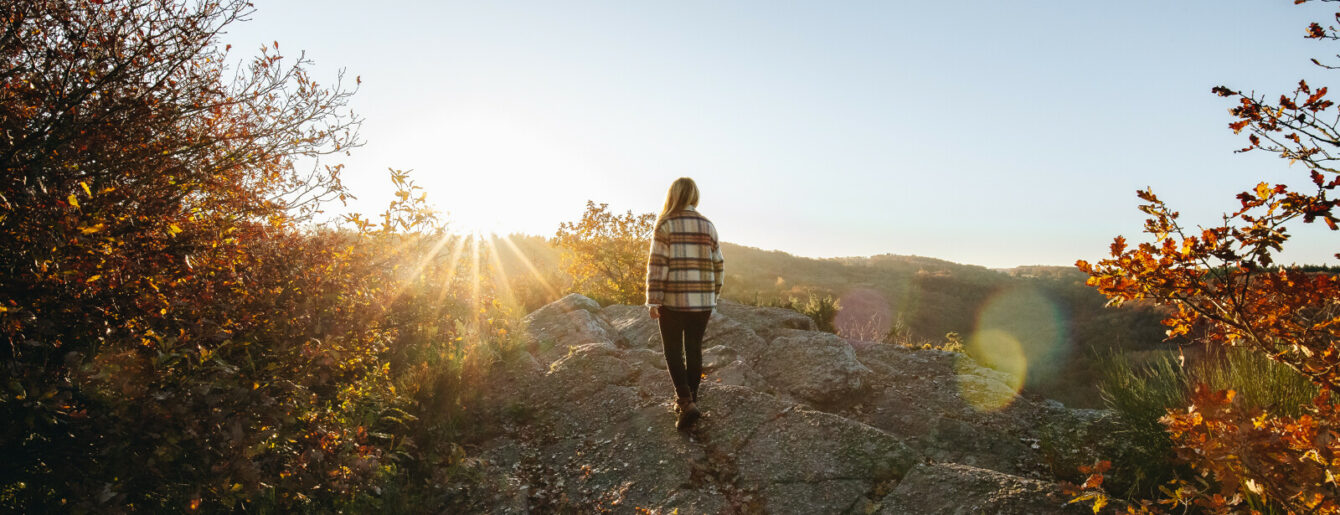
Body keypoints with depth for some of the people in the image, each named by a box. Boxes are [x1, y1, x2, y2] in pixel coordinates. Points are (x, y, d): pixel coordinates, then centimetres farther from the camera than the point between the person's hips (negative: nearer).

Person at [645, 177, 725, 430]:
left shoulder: (666, 224, -5)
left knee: (673, 351, 6)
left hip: (673, 300, -4)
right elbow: (718, 265, 9)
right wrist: (712, 297, 17)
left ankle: (686, 402, -7)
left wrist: (653, 301, -10)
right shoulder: (708, 225, 7)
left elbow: (657, 264, -11)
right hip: (702, 300, 4)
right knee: (694, 349, 13)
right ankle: (689, 399, 23)